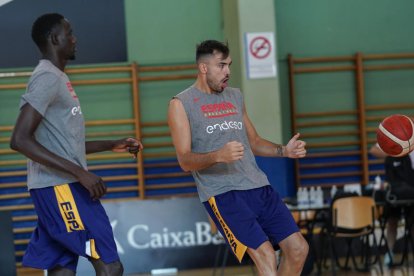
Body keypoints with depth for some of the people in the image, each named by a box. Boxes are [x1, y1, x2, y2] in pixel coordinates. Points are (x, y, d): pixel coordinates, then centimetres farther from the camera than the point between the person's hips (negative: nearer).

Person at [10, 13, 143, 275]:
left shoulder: (57, 78, 20)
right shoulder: (48, 78, -11)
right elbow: (20, 140, -22)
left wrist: (113, 145, 23)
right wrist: (80, 173, -24)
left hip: (62, 187, 10)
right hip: (60, 188, -10)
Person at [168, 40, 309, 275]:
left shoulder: (235, 96, 17)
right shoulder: (181, 104, -1)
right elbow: (185, 160, -9)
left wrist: (284, 151, 8)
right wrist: (218, 156, -28)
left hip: (259, 185, 7)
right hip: (222, 192, -6)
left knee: (298, 249, 1)